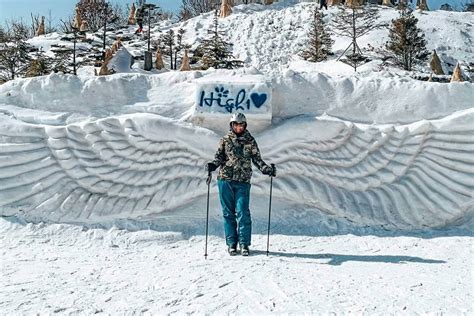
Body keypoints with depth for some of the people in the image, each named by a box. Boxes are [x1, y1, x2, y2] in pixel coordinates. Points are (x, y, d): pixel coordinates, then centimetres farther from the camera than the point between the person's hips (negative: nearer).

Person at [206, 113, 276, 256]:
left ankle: (244, 244, 1)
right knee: (228, 212, 4)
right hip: (225, 180, 1)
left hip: (243, 181, -1)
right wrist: (212, 165, -15)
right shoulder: (225, 140, 10)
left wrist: (268, 169, -7)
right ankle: (231, 243, 12)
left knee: (242, 212, -7)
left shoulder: (250, 141, 9)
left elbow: (257, 159, 9)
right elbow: (219, 157, 6)